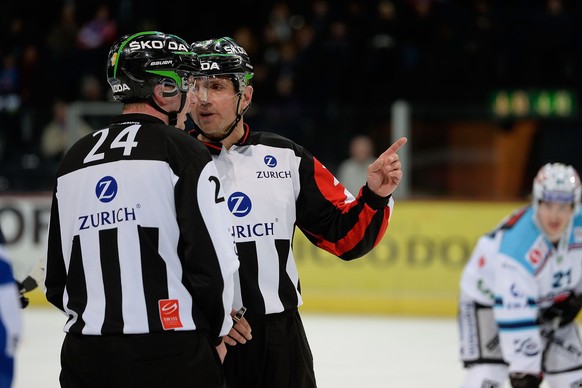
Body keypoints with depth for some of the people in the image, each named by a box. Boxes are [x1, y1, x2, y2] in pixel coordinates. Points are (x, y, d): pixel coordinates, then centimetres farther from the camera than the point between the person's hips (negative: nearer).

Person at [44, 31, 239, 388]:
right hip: (172, 358, -6)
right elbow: (214, 260, -10)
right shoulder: (183, 153, -5)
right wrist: (216, 334, 5)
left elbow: (56, 280, 16)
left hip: (84, 358, 6)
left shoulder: (74, 160, 14)